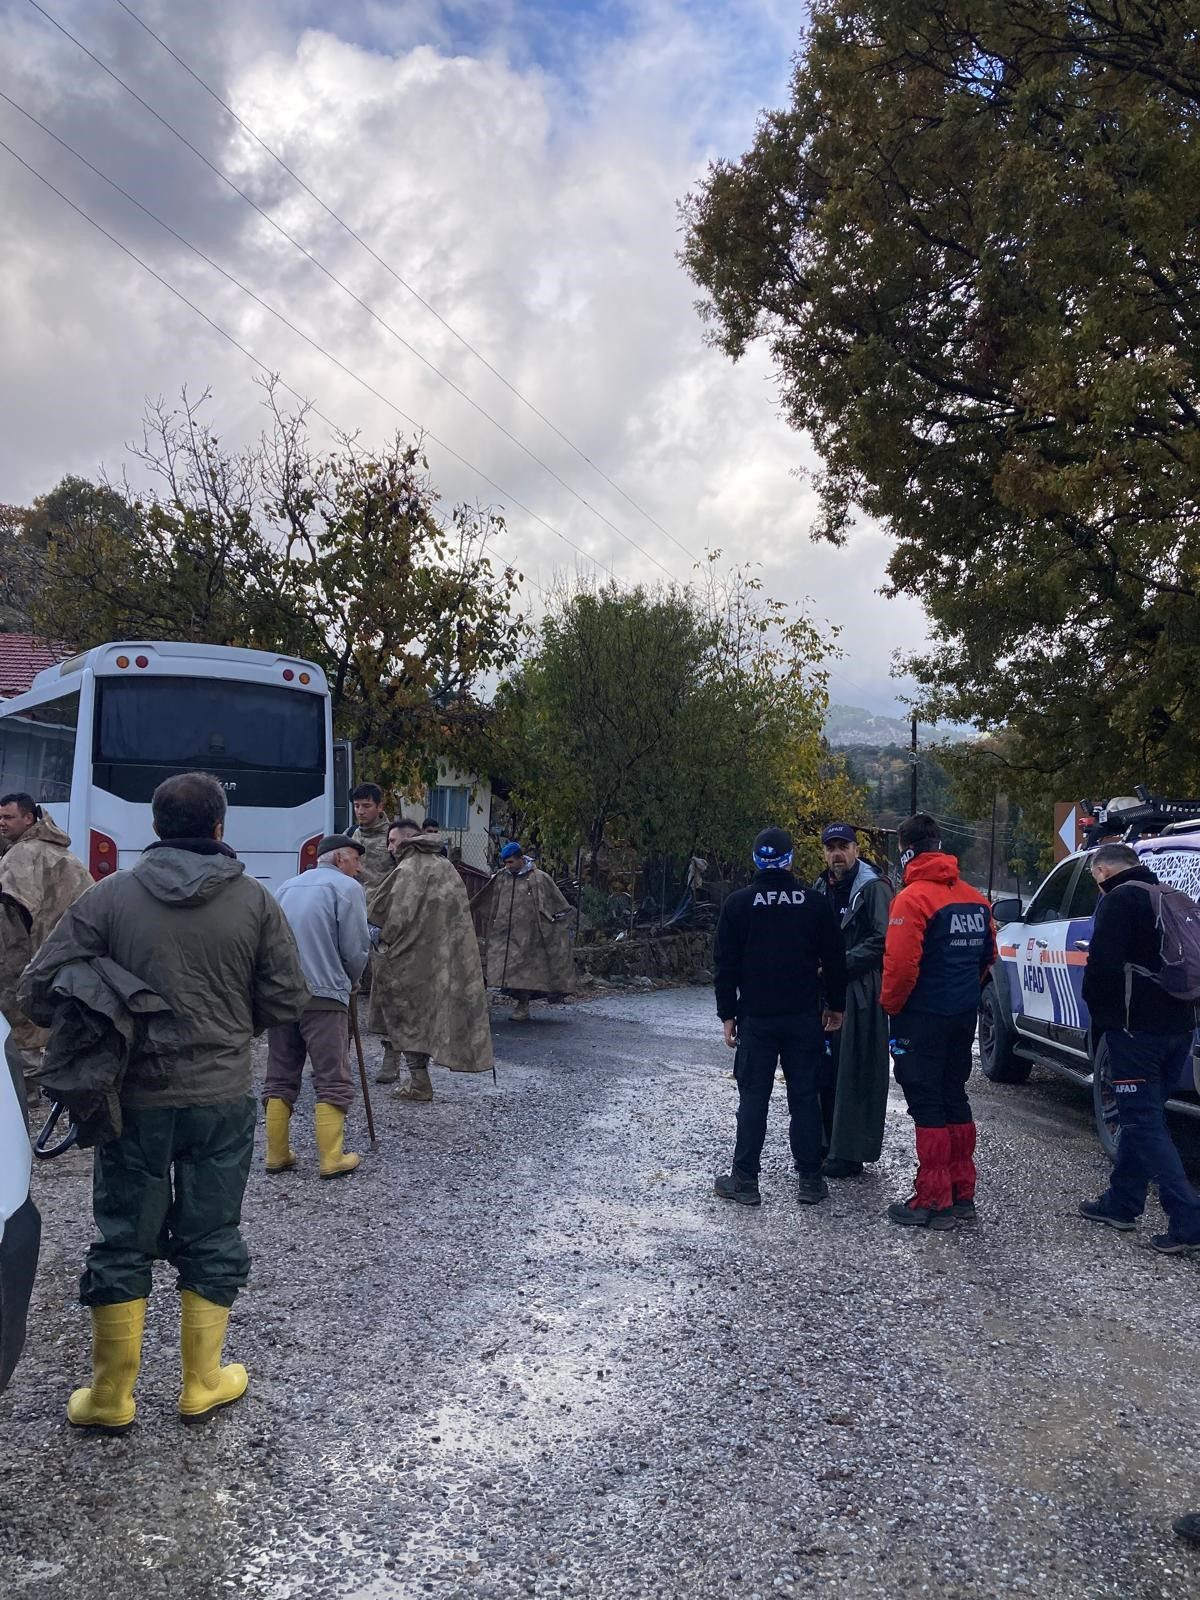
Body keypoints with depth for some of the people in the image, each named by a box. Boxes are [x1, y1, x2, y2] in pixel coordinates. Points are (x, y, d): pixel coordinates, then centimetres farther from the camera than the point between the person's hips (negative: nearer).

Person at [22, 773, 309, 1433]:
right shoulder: (255, 899, -4)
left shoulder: (109, 896, -6)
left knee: (123, 1243, 13)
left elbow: (41, 983, -7)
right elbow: (286, 1000, -2)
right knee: (210, 1242, 14)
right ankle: (202, 1385, 25)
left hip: (135, 1100, 0)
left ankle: (110, 1397, 23)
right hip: (222, 1099, 0)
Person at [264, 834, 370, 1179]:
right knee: (332, 1082, 1)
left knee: (279, 1079, 12)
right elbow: (357, 949, -5)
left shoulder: (287, 887, 17)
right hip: (324, 995, -6)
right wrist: (349, 981, 14)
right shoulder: (347, 887, -1)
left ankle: (277, 1154, 15)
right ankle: (332, 1159, 1)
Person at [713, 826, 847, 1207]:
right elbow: (834, 960, 5)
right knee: (805, 1097, 8)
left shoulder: (739, 903, -4)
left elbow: (725, 964, -3)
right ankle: (810, 1180, 11)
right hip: (804, 1018, 1)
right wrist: (835, 1005, 16)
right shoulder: (815, 903, 0)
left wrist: (727, 1015, 3)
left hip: (756, 1018, -1)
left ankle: (745, 1180, 8)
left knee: (753, 1098, 5)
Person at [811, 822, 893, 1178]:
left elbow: (882, 940, -15)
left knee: (853, 1075, -3)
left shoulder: (873, 889, -7)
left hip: (859, 995, -7)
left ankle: (848, 1153, 4)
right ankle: (828, 1144, 21)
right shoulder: (821, 888, 15)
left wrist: (839, 964, -15)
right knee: (824, 1071, 10)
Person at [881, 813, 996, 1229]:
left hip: (922, 1018, -8)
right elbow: (988, 956, 16)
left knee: (927, 1106, -1)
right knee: (955, 1100, 15)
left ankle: (933, 1202, 3)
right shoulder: (975, 898, 9)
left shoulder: (913, 897, -16)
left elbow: (901, 963, -21)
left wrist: (890, 1004, -6)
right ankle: (963, 1195, 21)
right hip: (964, 1015, 8)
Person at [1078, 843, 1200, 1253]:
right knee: (1141, 1116, 17)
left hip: (1136, 1029, -9)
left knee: (1142, 1122, -5)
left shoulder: (1119, 899, -11)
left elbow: (1102, 965, -18)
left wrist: (1098, 1016, -4)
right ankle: (1121, 1202, 26)